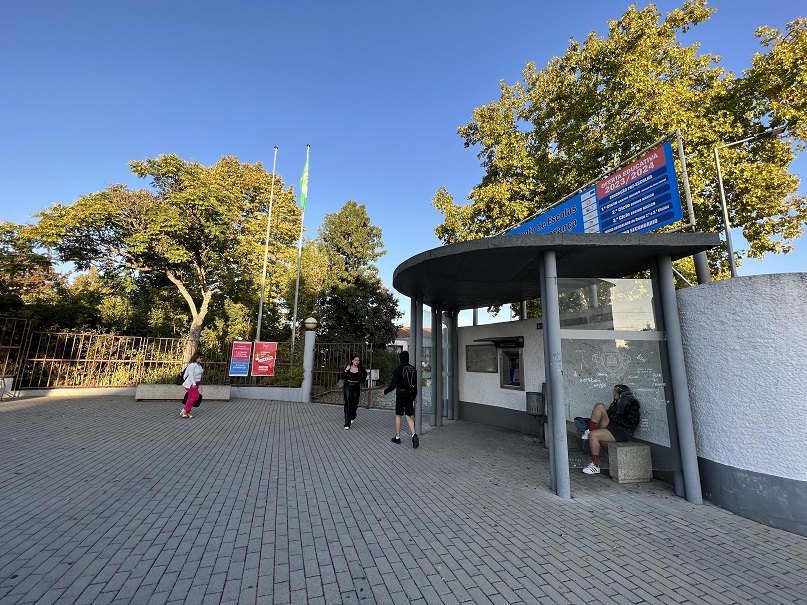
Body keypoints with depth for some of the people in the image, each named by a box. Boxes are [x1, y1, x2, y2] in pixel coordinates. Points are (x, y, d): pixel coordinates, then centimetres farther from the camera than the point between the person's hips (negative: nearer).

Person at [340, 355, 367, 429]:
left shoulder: (361, 368, -3)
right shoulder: (348, 367, -5)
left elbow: (365, 374, 17)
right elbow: (342, 377, -7)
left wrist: (361, 380, 10)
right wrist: (346, 371, -21)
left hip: (356, 387, 2)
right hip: (348, 387, -1)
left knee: (355, 403, 12)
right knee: (347, 404, -10)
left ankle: (352, 417, 43)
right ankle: (347, 424, -10)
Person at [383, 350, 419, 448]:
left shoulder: (398, 369, -12)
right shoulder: (413, 369, 2)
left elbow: (393, 384, -14)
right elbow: (416, 383, 6)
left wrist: (385, 391, 1)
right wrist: (414, 395, 17)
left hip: (401, 394, -4)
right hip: (410, 395, 4)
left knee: (398, 415, 11)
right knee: (409, 416, 10)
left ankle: (397, 437, 19)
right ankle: (414, 434, -10)